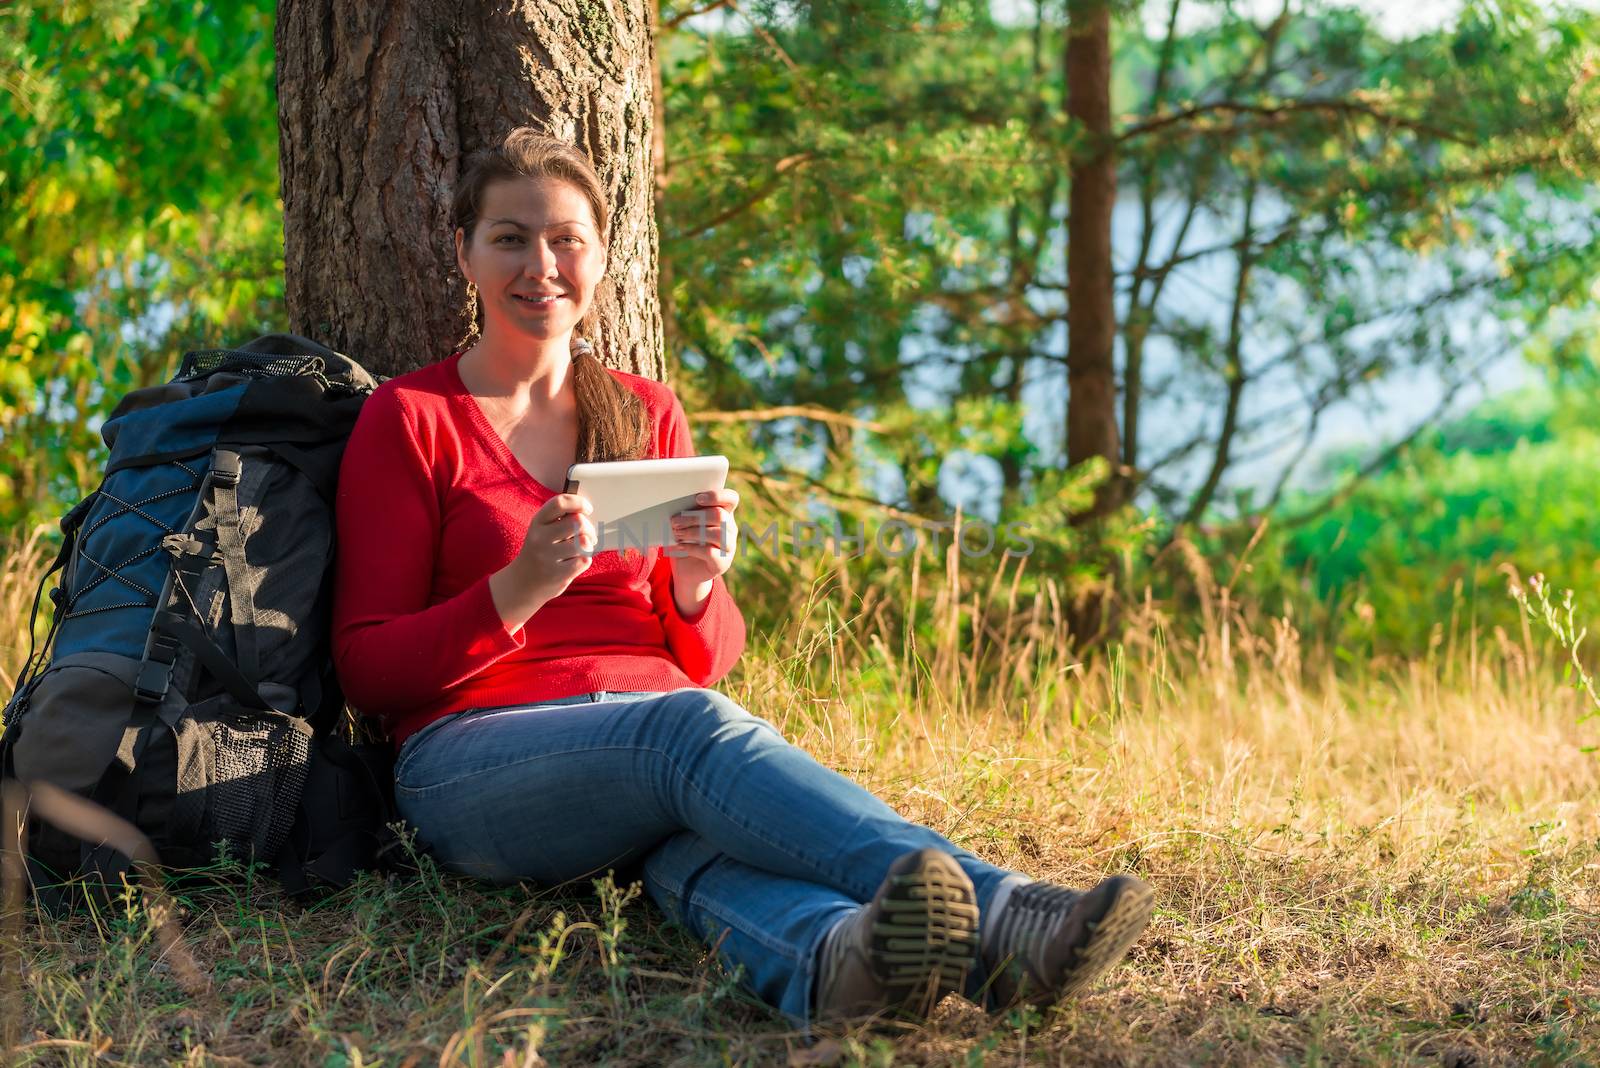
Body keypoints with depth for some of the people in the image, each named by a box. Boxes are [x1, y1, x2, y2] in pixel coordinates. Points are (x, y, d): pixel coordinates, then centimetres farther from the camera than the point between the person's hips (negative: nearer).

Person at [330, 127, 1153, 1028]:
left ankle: (839, 962, -70)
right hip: (477, 762, -3)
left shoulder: (650, 415, 17)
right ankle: (1002, 917, -58)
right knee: (694, 727, -37)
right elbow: (368, 669, 1)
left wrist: (696, 588, -8)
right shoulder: (408, 420, 6)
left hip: (659, 732, 4)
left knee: (697, 840, -36)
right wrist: (518, 591, -17)